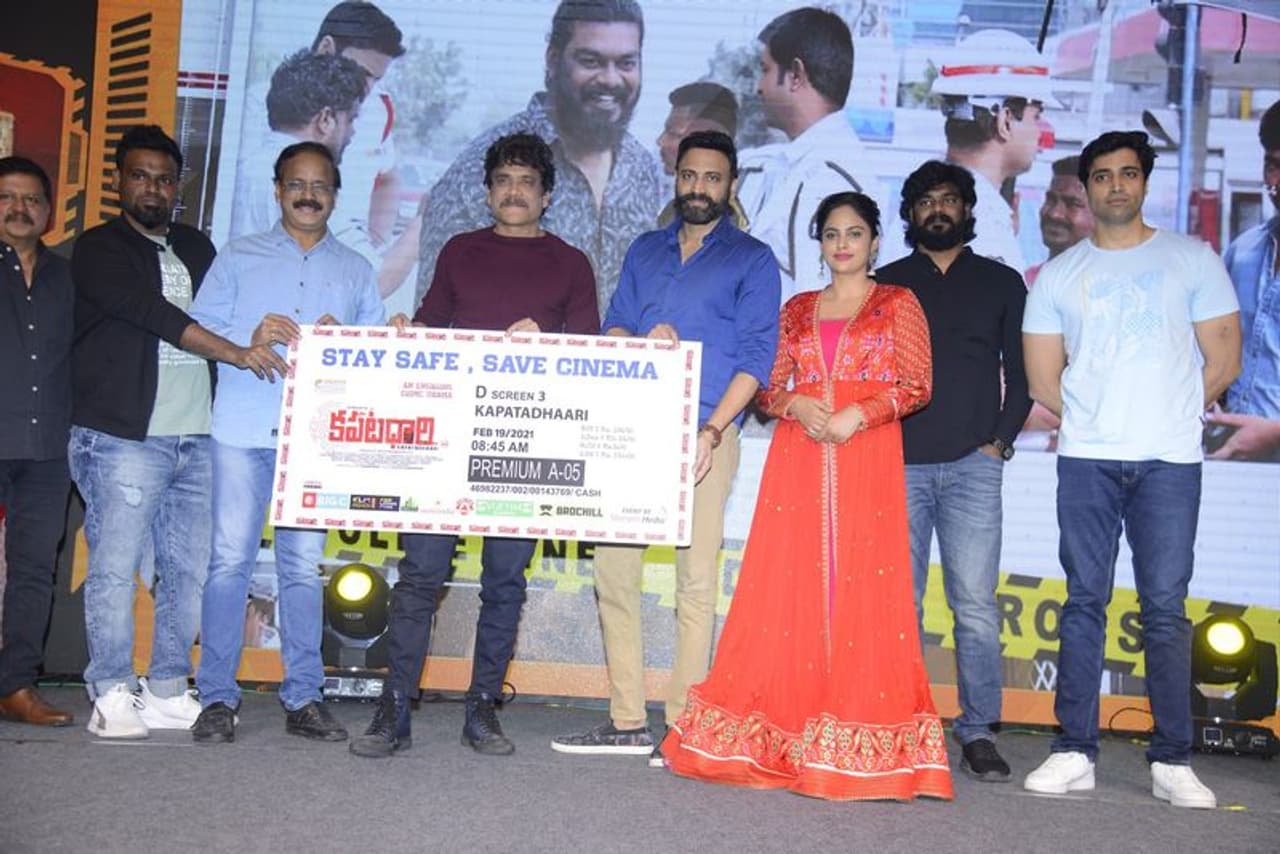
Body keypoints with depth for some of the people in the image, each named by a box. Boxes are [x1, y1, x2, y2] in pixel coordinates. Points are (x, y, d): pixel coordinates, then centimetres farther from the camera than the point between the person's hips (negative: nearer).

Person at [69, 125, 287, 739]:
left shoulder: (196, 248, 20)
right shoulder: (100, 248, 1)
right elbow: (150, 312, -14)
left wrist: (278, 331, 1)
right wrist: (234, 353, -23)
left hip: (195, 438, 6)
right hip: (124, 437, -5)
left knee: (188, 569, 6)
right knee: (115, 567, -4)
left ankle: (167, 693, 15)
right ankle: (112, 695, 5)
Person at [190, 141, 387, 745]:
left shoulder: (356, 271, 17)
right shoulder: (238, 258, 14)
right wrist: (248, 338, -11)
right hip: (242, 426, -1)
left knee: (304, 565, 2)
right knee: (230, 558, -4)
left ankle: (303, 698, 9)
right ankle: (217, 697, 4)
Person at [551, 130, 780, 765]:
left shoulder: (751, 260, 7)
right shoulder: (645, 251, 20)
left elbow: (756, 355, -2)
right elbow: (613, 327, 16)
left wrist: (713, 430, -14)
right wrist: (641, 342, -8)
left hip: (703, 432, -4)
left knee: (695, 576, -5)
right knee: (613, 566, 2)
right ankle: (626, 722, 11)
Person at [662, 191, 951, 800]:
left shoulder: (898, 304, 9)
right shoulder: (797, 309, 18)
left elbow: (916, 386, 1)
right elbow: (769, 387, 15)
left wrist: (856, 415, -13)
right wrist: (797, 404, -6)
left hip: (867, 459, -3)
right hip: (798, 459, 3)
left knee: (861, 588, -5)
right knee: (789, 586, -1)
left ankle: (857, 743, 0)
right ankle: (784, 734, 5)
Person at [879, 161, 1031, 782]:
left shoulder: (1002, 283, 15)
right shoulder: (887, 283, 15)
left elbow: (1021, 374, 13)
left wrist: (1001, 439, 1)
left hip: (973, 464, 0)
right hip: (898, 462, 1)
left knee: (975, 602, -4)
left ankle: (978, 731, 3)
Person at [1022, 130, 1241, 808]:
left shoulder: (1192, 260, 8)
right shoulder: (1058, 275, 11)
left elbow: (1222, 361, 6)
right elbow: (1043, 381, 10)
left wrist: (1165, 416, 9)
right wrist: (1097, 420, 8)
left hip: (1169, 462, -1)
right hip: (1085, 461, 1)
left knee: (1166, 610, -1)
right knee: (1084, 604, 2)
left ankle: (1173, 761, 7)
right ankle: (1075, 752, 7)